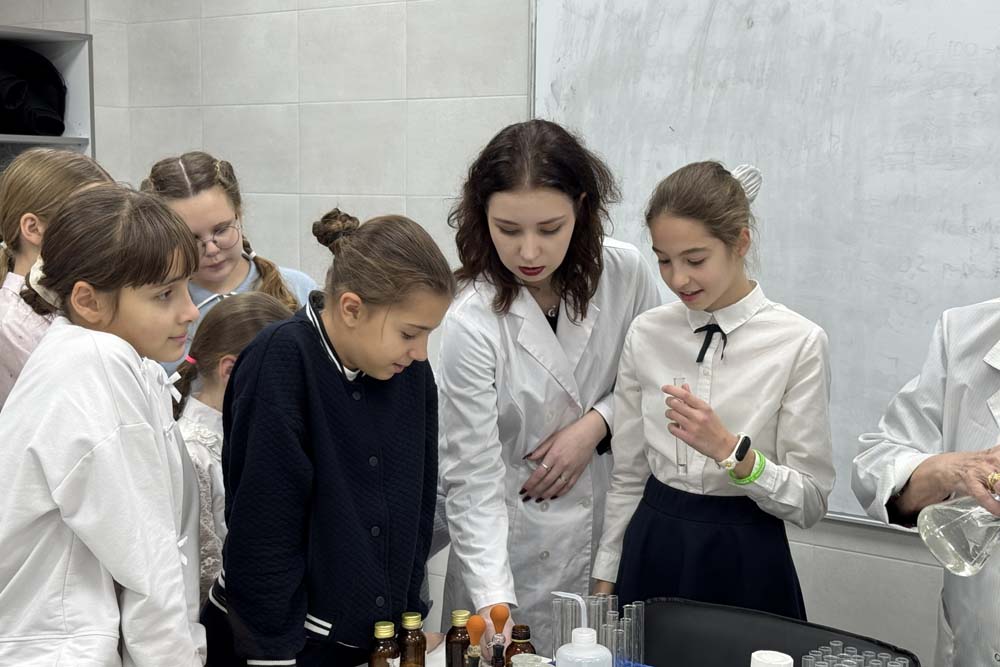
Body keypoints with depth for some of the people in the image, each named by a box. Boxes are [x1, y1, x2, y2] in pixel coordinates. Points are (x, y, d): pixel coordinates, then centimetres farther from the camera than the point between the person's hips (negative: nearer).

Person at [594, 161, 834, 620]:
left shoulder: (798, 342, -11)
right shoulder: (647, 334, 0)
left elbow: (811, 500, -10)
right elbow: (627, 476, 8)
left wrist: (730, 449, -25)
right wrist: (605, 581, 8)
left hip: (744, 564, -3)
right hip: (651, 554, 3)